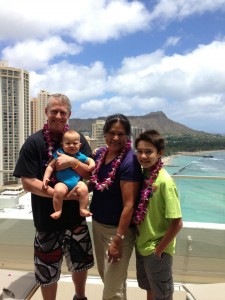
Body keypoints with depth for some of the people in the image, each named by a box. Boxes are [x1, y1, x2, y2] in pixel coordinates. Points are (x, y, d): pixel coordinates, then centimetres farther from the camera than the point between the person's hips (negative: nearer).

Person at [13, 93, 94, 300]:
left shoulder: (78, 140, 0)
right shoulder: (34, 143, -11)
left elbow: (91, 174, -3)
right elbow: (28, 183, -15)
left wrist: (73, 162, -22)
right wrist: (63, 195, -21)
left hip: (76, 217, 4)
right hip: (47, 219, -3)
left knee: (81, 263, 22)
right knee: (48, 272, 14)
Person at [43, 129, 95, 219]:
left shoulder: (80, 156, 10)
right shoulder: (59, 154, 2)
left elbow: (89, 159, 27)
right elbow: (50, 166, 2)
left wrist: (92, 164, 4)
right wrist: (46, 177, -8)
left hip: (76, 182, 2)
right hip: (62, 182, -2)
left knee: (84, 189, -26)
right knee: (58, 191, -32)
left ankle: (83, 209, -8)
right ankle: (58, 211, -9)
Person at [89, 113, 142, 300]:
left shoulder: (129, 161, -22)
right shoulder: (100, 153, 0)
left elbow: (129, 204, -22)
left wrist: (118, 239, -20)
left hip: (118, 229, -7)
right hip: (98, 223, 7)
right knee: (104, 274, 25)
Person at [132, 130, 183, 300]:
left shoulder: (164, 181, -25)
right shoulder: (143, 175, -4)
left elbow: (177, 223, -22)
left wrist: (158, 249, -14)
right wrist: (140, 241, 5)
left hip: (157, 251, -6)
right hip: (142, 246, 6)